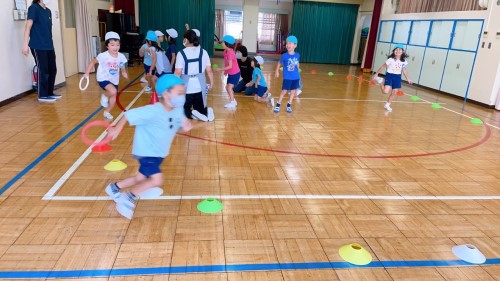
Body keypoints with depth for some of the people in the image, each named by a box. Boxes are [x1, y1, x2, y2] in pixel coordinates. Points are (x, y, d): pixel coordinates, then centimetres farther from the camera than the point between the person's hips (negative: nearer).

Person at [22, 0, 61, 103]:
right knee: (43, 71, -3)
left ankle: (50, 93, 22)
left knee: (52, 69, 10)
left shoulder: (48, 11, 15)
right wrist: (25, 44, -20)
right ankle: (42, 95, 7)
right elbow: (28, 26, -14)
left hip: (49, 46, 7)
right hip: (38, 46, -7)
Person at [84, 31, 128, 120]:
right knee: (113, 91, -30)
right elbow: (93, 62, -4)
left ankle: (107, 112, 36)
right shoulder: (103, 56, -19)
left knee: (113, 99, 11)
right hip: (103, 79, -5)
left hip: (114, 80, 5)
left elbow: (123, 68, 5)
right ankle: (104, 96, 3)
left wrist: (124, 73, -17)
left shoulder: (121, 56, -9)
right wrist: (87, 73, -8)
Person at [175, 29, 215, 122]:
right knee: (200, 108, 17)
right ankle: (206, 112, -14)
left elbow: (178, 72, -15)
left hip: (186, 87, -3)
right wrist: (212, 82, 13)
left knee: (185, 108, 13)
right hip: (200, 86, 3)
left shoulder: (181, 53, -11)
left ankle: (191, 114, -18)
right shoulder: (203, 52, -2)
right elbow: (209, 70, 0)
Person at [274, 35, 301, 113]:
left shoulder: (297, 55, -4)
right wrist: (277, 72, 4)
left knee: (293, 91, 11)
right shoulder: (284, 55, -11)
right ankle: (278, 105, 13)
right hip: (287, 77, -3)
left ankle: (289, 105, 25)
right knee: (284, 91, -2)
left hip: (296, 77, 3)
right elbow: (279, 63, 3)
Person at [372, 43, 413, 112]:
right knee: (385, 91, -18)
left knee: (394, 93, 7)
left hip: (397, 77, 5)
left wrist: (408, 78, 15)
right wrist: (376, 74, -9)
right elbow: (383, 66, -8)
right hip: (390, 75, -4)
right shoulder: (391, 59, -15)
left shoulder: (404, 61, -2)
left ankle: (387, 105, 26)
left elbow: (404, 70, 12)